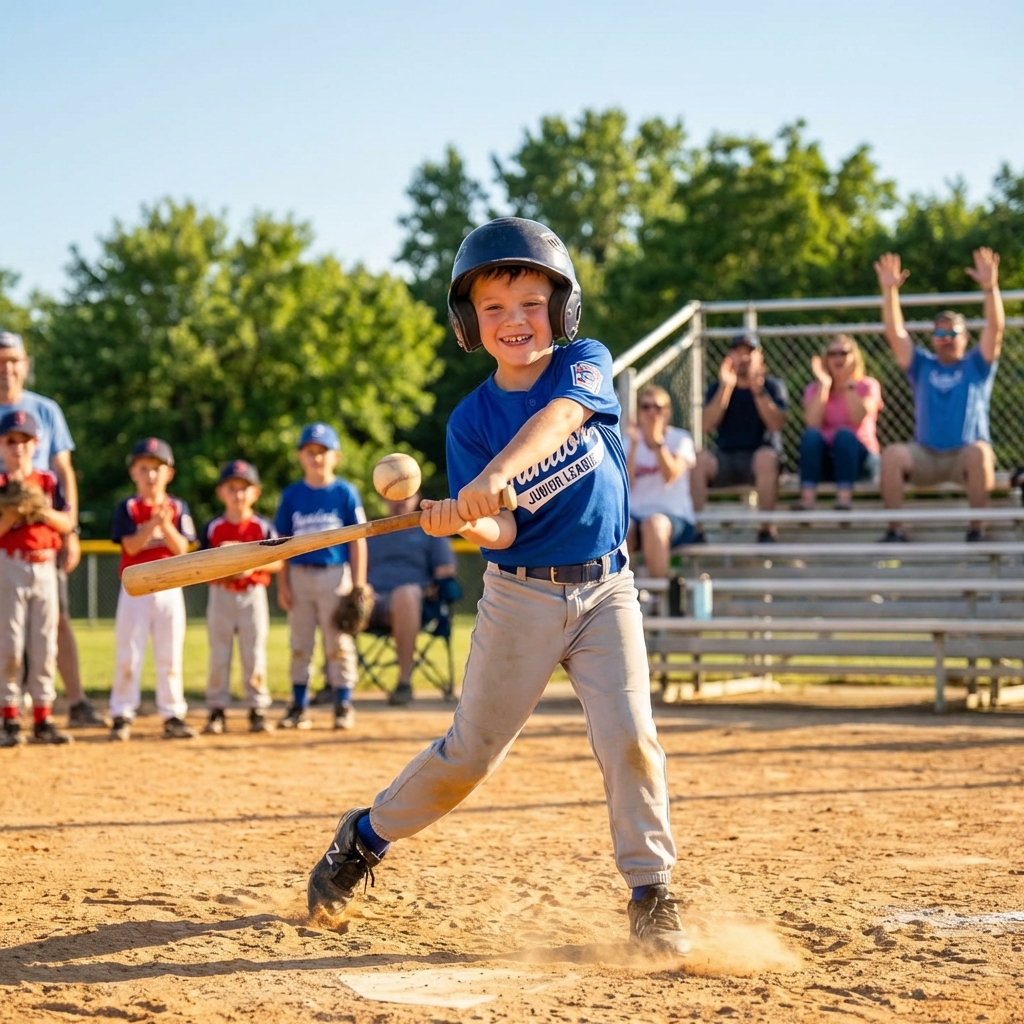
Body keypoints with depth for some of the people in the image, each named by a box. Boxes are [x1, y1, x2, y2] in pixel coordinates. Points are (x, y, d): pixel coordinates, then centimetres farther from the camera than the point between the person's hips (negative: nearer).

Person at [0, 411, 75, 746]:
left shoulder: (48, 481, 8)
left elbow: (67, 524, 4)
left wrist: (46, 512, -13)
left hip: (45, 567, 3)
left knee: (44, 645, 5)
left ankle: (42, 719, 11)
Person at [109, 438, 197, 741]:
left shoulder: (177, 508, 6)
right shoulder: (128, 508, 0)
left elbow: (181, 549, -4)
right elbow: (131, 546, -12)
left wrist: (166, 525, -20)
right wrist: (153, 523, -24)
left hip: (169, 588, 2)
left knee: (171, 654, 4)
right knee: (128, 653, -2)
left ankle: (172, 715, 9)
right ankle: (122, 715, 3)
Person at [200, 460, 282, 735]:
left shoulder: (263, 527, 1)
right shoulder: (212, 528, 3)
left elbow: (278, 562, -3)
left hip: (253, 594, -1)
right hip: (220, 595, 1)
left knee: (254, 654, 1)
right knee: (218, 654, 4)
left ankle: (257, 710, 6)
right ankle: (217, 711, 9)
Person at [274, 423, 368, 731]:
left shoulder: (345, 493, 0)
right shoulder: (292, 495, 7)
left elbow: (358, 541, -1)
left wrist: (358, 585, -6)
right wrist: (282, 585, 1)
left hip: (335, 574, -3)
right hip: (299, 576, 3)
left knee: (339, 644, 1)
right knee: (300, 645, 7)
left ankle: (343, 706, 7)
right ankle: (298, 706, 14)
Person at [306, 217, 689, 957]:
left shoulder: (587, 365, -5)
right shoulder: (471, 420, -5)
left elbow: (558, 415, -29)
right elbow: (501, 533, -12)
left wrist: (496, 477, -45)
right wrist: (464, 522, -36)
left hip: (605, 590, 0)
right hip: (521, 596, 0)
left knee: (630, 737, -12)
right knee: (471, 751, 7)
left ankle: (653, 898, 1)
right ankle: (366, 836, 28)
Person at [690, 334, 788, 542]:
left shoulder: (773, 386, 5)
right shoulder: (717, 388, 10)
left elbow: (776, 424, -13)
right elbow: (708, 425, -8)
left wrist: (758, 390, -23)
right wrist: (725, 388, -15)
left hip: (760, 457, -2)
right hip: (726, 459, 2)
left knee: (765, 456, -37)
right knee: (700, 459, -29)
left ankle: (767, 529, -31)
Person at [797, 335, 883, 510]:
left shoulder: (868, 385, 8)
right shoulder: (814, 389, 13)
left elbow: (859, 418, -14)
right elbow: (813, 423, -10)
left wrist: (849, 385, -13)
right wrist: (824, 385, -9)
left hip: (858, 461, -1)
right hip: (825, 462, 2)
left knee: (843, 434, -32)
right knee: (811, 435, -29)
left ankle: (844, 497, -46)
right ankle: (807, 498, -45)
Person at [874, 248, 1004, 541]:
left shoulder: (976, 366, 12)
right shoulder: (922, 366, 17)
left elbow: (995, 328, -3)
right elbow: (895, 334, 7)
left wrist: (990, 286, -18)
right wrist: (889, 291, -7)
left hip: (965, 455, -2)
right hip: (925, 455, 2)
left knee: (978, 452, -37)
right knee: (891, 454, -28)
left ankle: (976, 529, -28)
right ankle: (894, 530, -27)